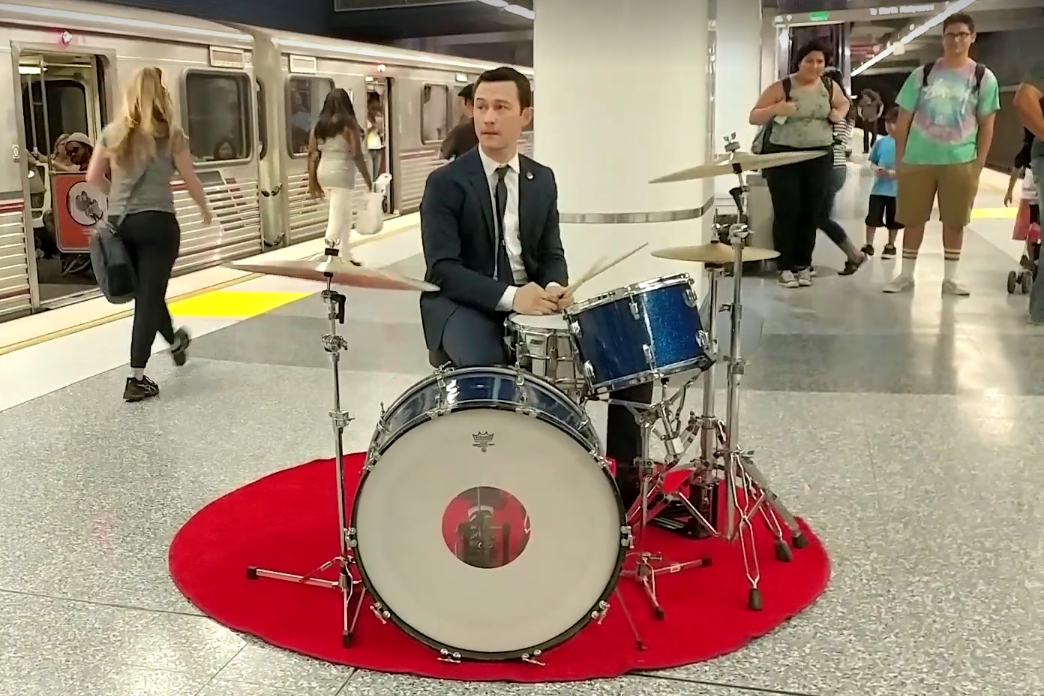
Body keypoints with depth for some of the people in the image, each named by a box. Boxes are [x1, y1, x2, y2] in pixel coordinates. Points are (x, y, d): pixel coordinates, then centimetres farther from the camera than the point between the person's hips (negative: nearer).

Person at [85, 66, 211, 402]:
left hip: (119, 222, 5)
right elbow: (191, 180, 0)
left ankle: (175, 342, 47)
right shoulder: (170, 135, -5)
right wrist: (204, 208, 18)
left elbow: (93, 177, 8)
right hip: (157, 222, -5)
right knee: (150, 296, -1)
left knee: (146, 292, 22)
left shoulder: (113, 132, 5)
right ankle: (136, 379, -4)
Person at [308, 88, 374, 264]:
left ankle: (345, 257, 26)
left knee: (345, 217, 21)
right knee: (337, 220, -5)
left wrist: (312, 182, 10)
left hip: (324, 175, 6)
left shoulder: (319, 125, 8)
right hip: (341, 175, -6)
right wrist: (368, 179, -4)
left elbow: (312, 155, 6)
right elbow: (357, 155, -12)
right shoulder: (349, 124, -7)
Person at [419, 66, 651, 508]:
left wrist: (554, 286, -13)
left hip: (531, 300, 5)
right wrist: (509, 296, -29)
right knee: (485, 371, -38)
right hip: (463, 307, -5)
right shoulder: (445, 183, -7)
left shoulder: (542, 180, 9)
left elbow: (551, 253, 12)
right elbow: (442, 269, -15)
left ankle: (627, 479, 6)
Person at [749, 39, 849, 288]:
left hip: (818, 156, 4)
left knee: (811, 213, 5)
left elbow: (843, 103, 26)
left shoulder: (829, 86, 5)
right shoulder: (781, 87, -7)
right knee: (786, 212, -5)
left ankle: (803, 265, 16)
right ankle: (785, 267, 3)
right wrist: (775, 109, -25)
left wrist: (839, 114, 4)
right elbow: (753, 118, -7)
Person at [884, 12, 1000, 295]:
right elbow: (904, 118, 5)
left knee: (954, 222, 6)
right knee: (913, 219, 6)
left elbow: (987, 124, 4)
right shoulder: (922, 74, 3)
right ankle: (906, 275, 18)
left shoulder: (983, 77, 2)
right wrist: (899, 159, 1)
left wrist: (979, 163, -2)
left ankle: (950, 278, 16)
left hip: (961, 161, 0)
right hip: (918, 159, 0)